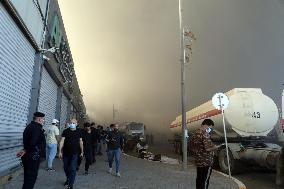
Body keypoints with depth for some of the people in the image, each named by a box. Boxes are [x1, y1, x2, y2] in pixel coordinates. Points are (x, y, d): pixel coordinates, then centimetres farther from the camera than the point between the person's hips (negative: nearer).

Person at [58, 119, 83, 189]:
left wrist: (82, 152, 10)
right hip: (66, 153, 1)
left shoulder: (78, 132, 0)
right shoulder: (65, 131, -4)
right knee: (66, 168, 16)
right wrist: (60, 151, -12)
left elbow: (80, 142, 8)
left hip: (74, 154, -1)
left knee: (72, 169, -5)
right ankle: (68, 179, 43)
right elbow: (62, 141, -7)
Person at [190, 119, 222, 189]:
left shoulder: (194, 134, 9)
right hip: (206, 162, -8)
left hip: (198, 162, 8)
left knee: (199, 179, 17)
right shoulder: (205, 134, -17)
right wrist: (216, 147, -5)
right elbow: (208, 149, -21)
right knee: (205, 180, 0)